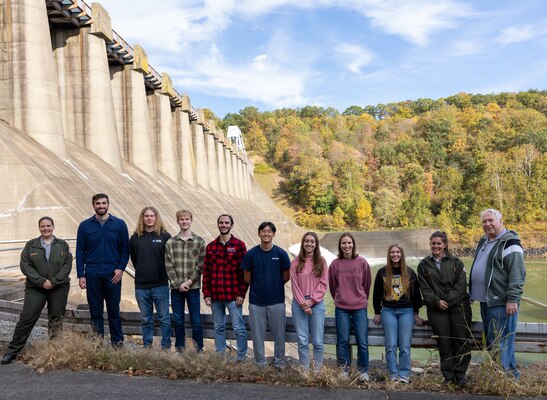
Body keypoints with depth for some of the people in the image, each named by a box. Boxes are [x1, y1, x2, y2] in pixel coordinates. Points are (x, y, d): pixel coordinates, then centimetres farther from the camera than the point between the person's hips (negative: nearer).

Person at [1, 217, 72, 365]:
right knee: (26, 318, -2)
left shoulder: (62, 245, 5)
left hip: (59, 288, 0)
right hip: (35, 288, 0)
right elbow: (25, 265, -3)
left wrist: (54, 282, -13)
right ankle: (12, 351, 7)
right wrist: (41, 281, -13)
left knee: (56, 319, 6)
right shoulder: (31, 245, 5)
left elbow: (67, 265, -2)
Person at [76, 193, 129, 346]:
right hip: (92, 275, 1)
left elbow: (125, 248, 3)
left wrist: (121, 268, -9)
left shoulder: (119, 224, 2)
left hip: (112, 274, -1)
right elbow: (80, 251, 5)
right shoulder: (85, 226, 5)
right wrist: (81, 275, -2)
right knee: (95, 311, 9)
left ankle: (117, 342, 16)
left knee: (114, 310, 6)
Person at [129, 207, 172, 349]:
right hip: (141, 286, 2)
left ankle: (166, 346, 15)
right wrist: (142, 271, 9)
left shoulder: (165, 236, -2)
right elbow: (133, 259, 15)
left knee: (164, 318, 5)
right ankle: (147, 346, 22)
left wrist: (167, 274, -1)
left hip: (161, 285, -2)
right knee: (145, 319, 12)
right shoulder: (135, 238, 5)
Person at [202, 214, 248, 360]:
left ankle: (242, 357, 14)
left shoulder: (239, 245, -2)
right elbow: (206, 272, 8)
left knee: (239, 328, 1)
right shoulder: (210, 247, 8)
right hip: (215, 296, 4)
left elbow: (244, 271, -5)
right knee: (219, 327, 13)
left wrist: (242, 294, -9)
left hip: (233, 296, -3)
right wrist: (206, 294, 2)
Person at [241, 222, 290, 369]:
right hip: (256, 301, 1)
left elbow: (286, 276, 7)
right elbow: (247, 277, 5)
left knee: (279, 334, 7)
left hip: (276, 301, 0)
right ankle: (260, 364, 23)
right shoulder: (251, 254, -3)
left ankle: (279, 363, 23)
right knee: (257, 334, 9)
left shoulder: (281, 254, -4)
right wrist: (258, 286, 9)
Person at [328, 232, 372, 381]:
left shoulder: (362, 262, -3)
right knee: (342, 341, 6)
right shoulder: (335, 264, -1)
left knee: (362, 342, 2)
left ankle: (363, 371, 17)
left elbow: (367, 284, 8)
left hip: (360, 307, 0)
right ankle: (344, 371, 19)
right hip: (341, 308, 1)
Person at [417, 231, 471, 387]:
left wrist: (448, 301, -12)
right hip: (436, 308, 1)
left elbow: (461, 285, -4)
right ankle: (448, 376, 11)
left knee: (461, 341, -2)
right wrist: (437, 301, -12)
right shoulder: (424, 265, 9)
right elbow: (424, 288, 2)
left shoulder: (456, 263, 6)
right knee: (444, 342, 2)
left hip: (458, 306, 0)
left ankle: (460, 375, 10)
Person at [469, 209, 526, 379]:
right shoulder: (483, 242, 15)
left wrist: (512, 299, -22)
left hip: (502, 303, -9)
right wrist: (473, 292, 23)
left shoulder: (509, 243, -12)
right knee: (490, 340, 15)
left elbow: (517, 274, -18)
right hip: (485, 301, 9)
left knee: (501, 342, -6)